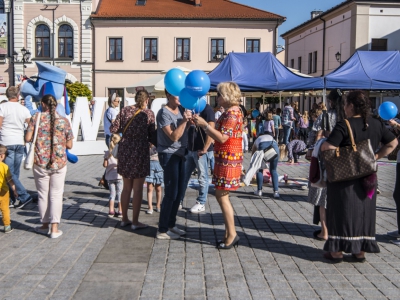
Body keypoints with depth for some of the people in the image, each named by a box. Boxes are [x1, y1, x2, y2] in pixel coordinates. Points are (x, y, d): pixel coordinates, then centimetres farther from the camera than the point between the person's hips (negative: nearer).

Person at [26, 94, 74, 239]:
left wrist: (39, 139, 13)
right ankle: (54, 228, 6)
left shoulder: (36, 118, -3)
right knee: (56, 195, 6)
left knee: (43, 194, 12)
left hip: (40, 162, 0)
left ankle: (45, 226, 23)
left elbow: (27, 138, -7)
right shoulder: (64, 121, 0)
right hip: (59, 163, 0)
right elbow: (69, 145, 1)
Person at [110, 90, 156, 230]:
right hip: (140, 151, -4)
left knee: (126, 187, 16)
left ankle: (124, 219, 25)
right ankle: (135, 222, 10)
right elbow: (152, 134, -5)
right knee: (137, 189, 5)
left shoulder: (125, 110, 2)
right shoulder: (149, 113, -6)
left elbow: (113, 129, 1)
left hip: (124, 150, 4)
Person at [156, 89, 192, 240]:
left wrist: (189, 119, -6)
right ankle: (162, 230, 4)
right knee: (171, 193, -5)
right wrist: (184, 120, -24)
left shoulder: (181, 109, 8)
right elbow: (174, 136, -20)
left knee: (180, 192, 14)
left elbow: (185, 130, 9)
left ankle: (171, 224, 27)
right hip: (169, 155, -8)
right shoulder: (164, 113, -14)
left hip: (180, 153, 8)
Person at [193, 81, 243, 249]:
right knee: (221, 195, 12)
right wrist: (202, 125, 7)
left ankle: (232, 234, 3)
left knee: (222, 196, -6)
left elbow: (222, 138, -21)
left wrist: (205, 124, -18)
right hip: (223, 159, 10)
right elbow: (219, 135, 14)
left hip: (228, 159, -10)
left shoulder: (232, 113, -15)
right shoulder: (229, 112, 17)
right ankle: (229, 234, 19)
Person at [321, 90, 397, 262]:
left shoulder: (344, 125, -17)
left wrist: (321, 147, -4)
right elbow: (392, 143, 11)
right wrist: (376, 156, 9)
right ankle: (361, 250, 20)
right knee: (364, 211, 13)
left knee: (342, 210, 4)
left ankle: (337, 250, 11)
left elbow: (327, 147, -24)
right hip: (366, 177, 5)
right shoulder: (376, 124, 3)